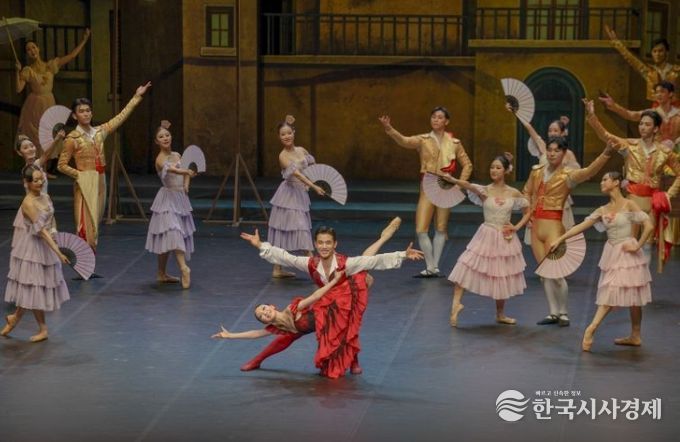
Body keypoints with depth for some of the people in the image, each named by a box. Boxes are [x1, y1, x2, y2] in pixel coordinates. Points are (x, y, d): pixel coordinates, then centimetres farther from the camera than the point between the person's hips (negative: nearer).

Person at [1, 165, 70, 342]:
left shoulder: (46, 197, 1)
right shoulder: (28, 203, -22)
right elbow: (41, 230, -27)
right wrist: (58, 252, -30)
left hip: (47, 247, 8)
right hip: (33, 249, -8)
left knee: (37, 287, 14)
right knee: (34, 287, 4)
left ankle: (15, 317, 31)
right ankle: (42, 329, 17)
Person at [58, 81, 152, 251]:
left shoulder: (99, 132, 8)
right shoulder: (73, 138, -7)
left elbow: (120, 117, 14)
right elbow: (62, 165, -4)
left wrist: (137, 97, 15)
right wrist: (79, 174, -12)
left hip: (100, 182, 6)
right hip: (85, 184, -6)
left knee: (95, 223, 10)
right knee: (86, 225, -9)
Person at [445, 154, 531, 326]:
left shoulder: (514, 194, -2)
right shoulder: (485, 191, -7)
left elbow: (528, 212, 10)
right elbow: (468, 186, -28)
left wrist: (516, 227, -5)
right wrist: (452, 180, -47)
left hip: (505, 239, 2)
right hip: (486, 237, -2)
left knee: (502, 276, 11)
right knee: (466, 267, -18)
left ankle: (500, 315, 25)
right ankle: (456, 303, -16)